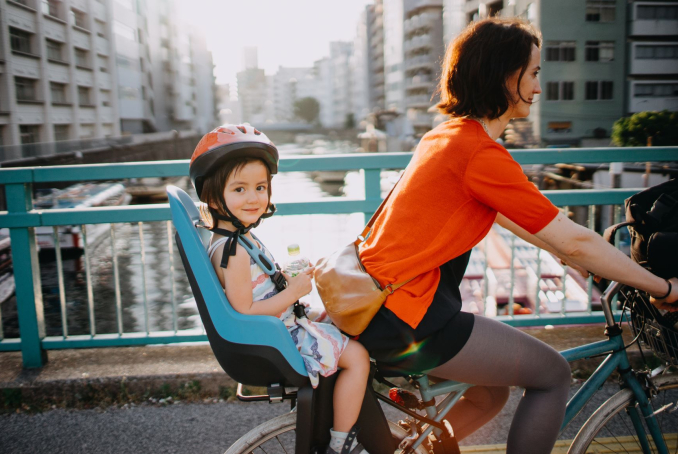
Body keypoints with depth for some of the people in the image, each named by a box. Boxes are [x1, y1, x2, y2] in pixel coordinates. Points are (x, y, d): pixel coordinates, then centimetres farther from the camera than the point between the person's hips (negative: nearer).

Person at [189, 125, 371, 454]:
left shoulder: (240, 236, 7)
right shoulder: (233, 251, -26)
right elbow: (244, 313, -28)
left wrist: (291, 279, 1)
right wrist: (293, 292, -23)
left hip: (281, 325, 11)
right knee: (357, 355, -10)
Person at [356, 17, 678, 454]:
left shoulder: (449, 135, 13)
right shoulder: (482, 153, -18)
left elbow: (508, 217, 22)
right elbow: (573, 241, -15)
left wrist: (581, 259, 23)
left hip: (378, 302, 10)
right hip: (404, 319, -10)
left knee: (492, 393, 22)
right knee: (553, 374, 2)